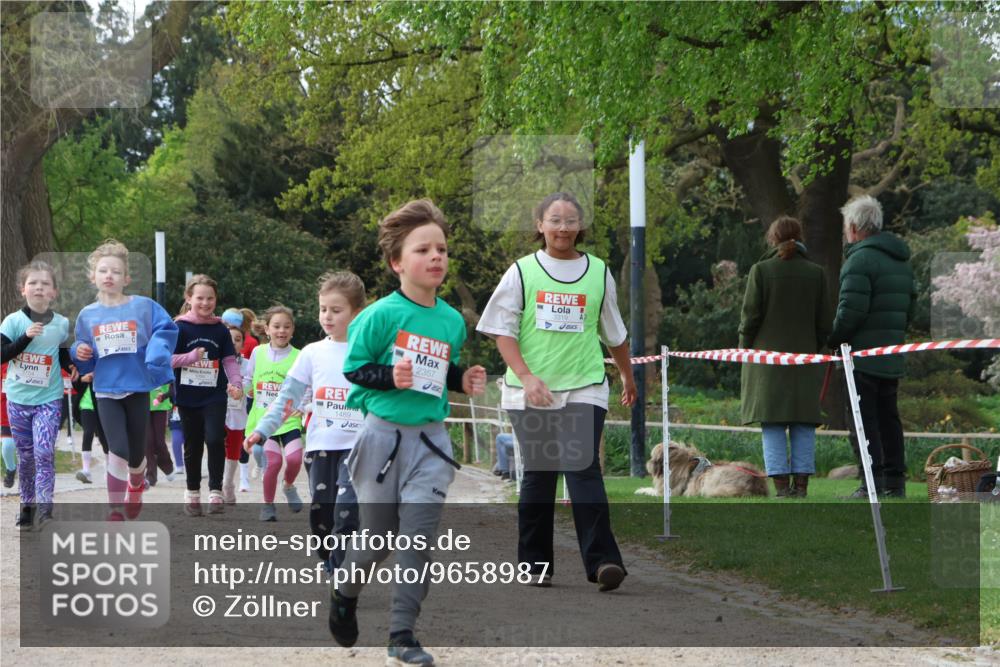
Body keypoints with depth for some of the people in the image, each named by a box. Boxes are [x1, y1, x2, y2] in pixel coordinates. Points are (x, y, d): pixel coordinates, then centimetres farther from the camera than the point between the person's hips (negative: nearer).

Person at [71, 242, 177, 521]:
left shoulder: (143, 306, -4)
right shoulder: (87, 315, 4)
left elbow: (166, 330, -10)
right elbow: (86, 361, 12)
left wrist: (156, 356, -26)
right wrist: (79, 353, -9)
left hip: (138, 388, 0)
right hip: (106, 390, 0)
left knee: (136, 454, 9)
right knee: (118, 449, -18)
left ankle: (136, 484, 46)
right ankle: (115, 511, -5)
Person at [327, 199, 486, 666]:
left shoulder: (452, 321, 4)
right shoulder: (382, 315, -12)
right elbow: (353, 368, -7)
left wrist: (463, 381, -1)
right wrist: (390, 376, -23)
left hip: (431, 441, 3)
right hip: (384, 435, -3)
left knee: (418, 540, -4)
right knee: (378, 539, 9)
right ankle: (345, 591, 40)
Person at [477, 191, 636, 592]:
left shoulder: (598, 273, 8)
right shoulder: (522, 272, 3)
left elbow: (614, 333, 21)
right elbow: (502, 331, -1)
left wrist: (628, 377, 31)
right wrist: (526, 376, -15)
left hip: (584, 389, 0)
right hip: (531, 394, 0)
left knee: (583, 469, -14)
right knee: (538, 474, 6)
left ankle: (602, 561, -18)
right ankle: (535, 563, 17)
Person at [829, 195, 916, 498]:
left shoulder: (860, 259, -14)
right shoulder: (902, 260, 16)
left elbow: (851, 310, -19)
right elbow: (909, 306, 20)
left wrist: (834, 340, -6)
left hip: (863, 354, -9)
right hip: (893, 357, 9)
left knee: (864, 418, -7)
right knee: (888, 416, 13)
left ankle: (873, 482, -12)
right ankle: (895, 481, 14)